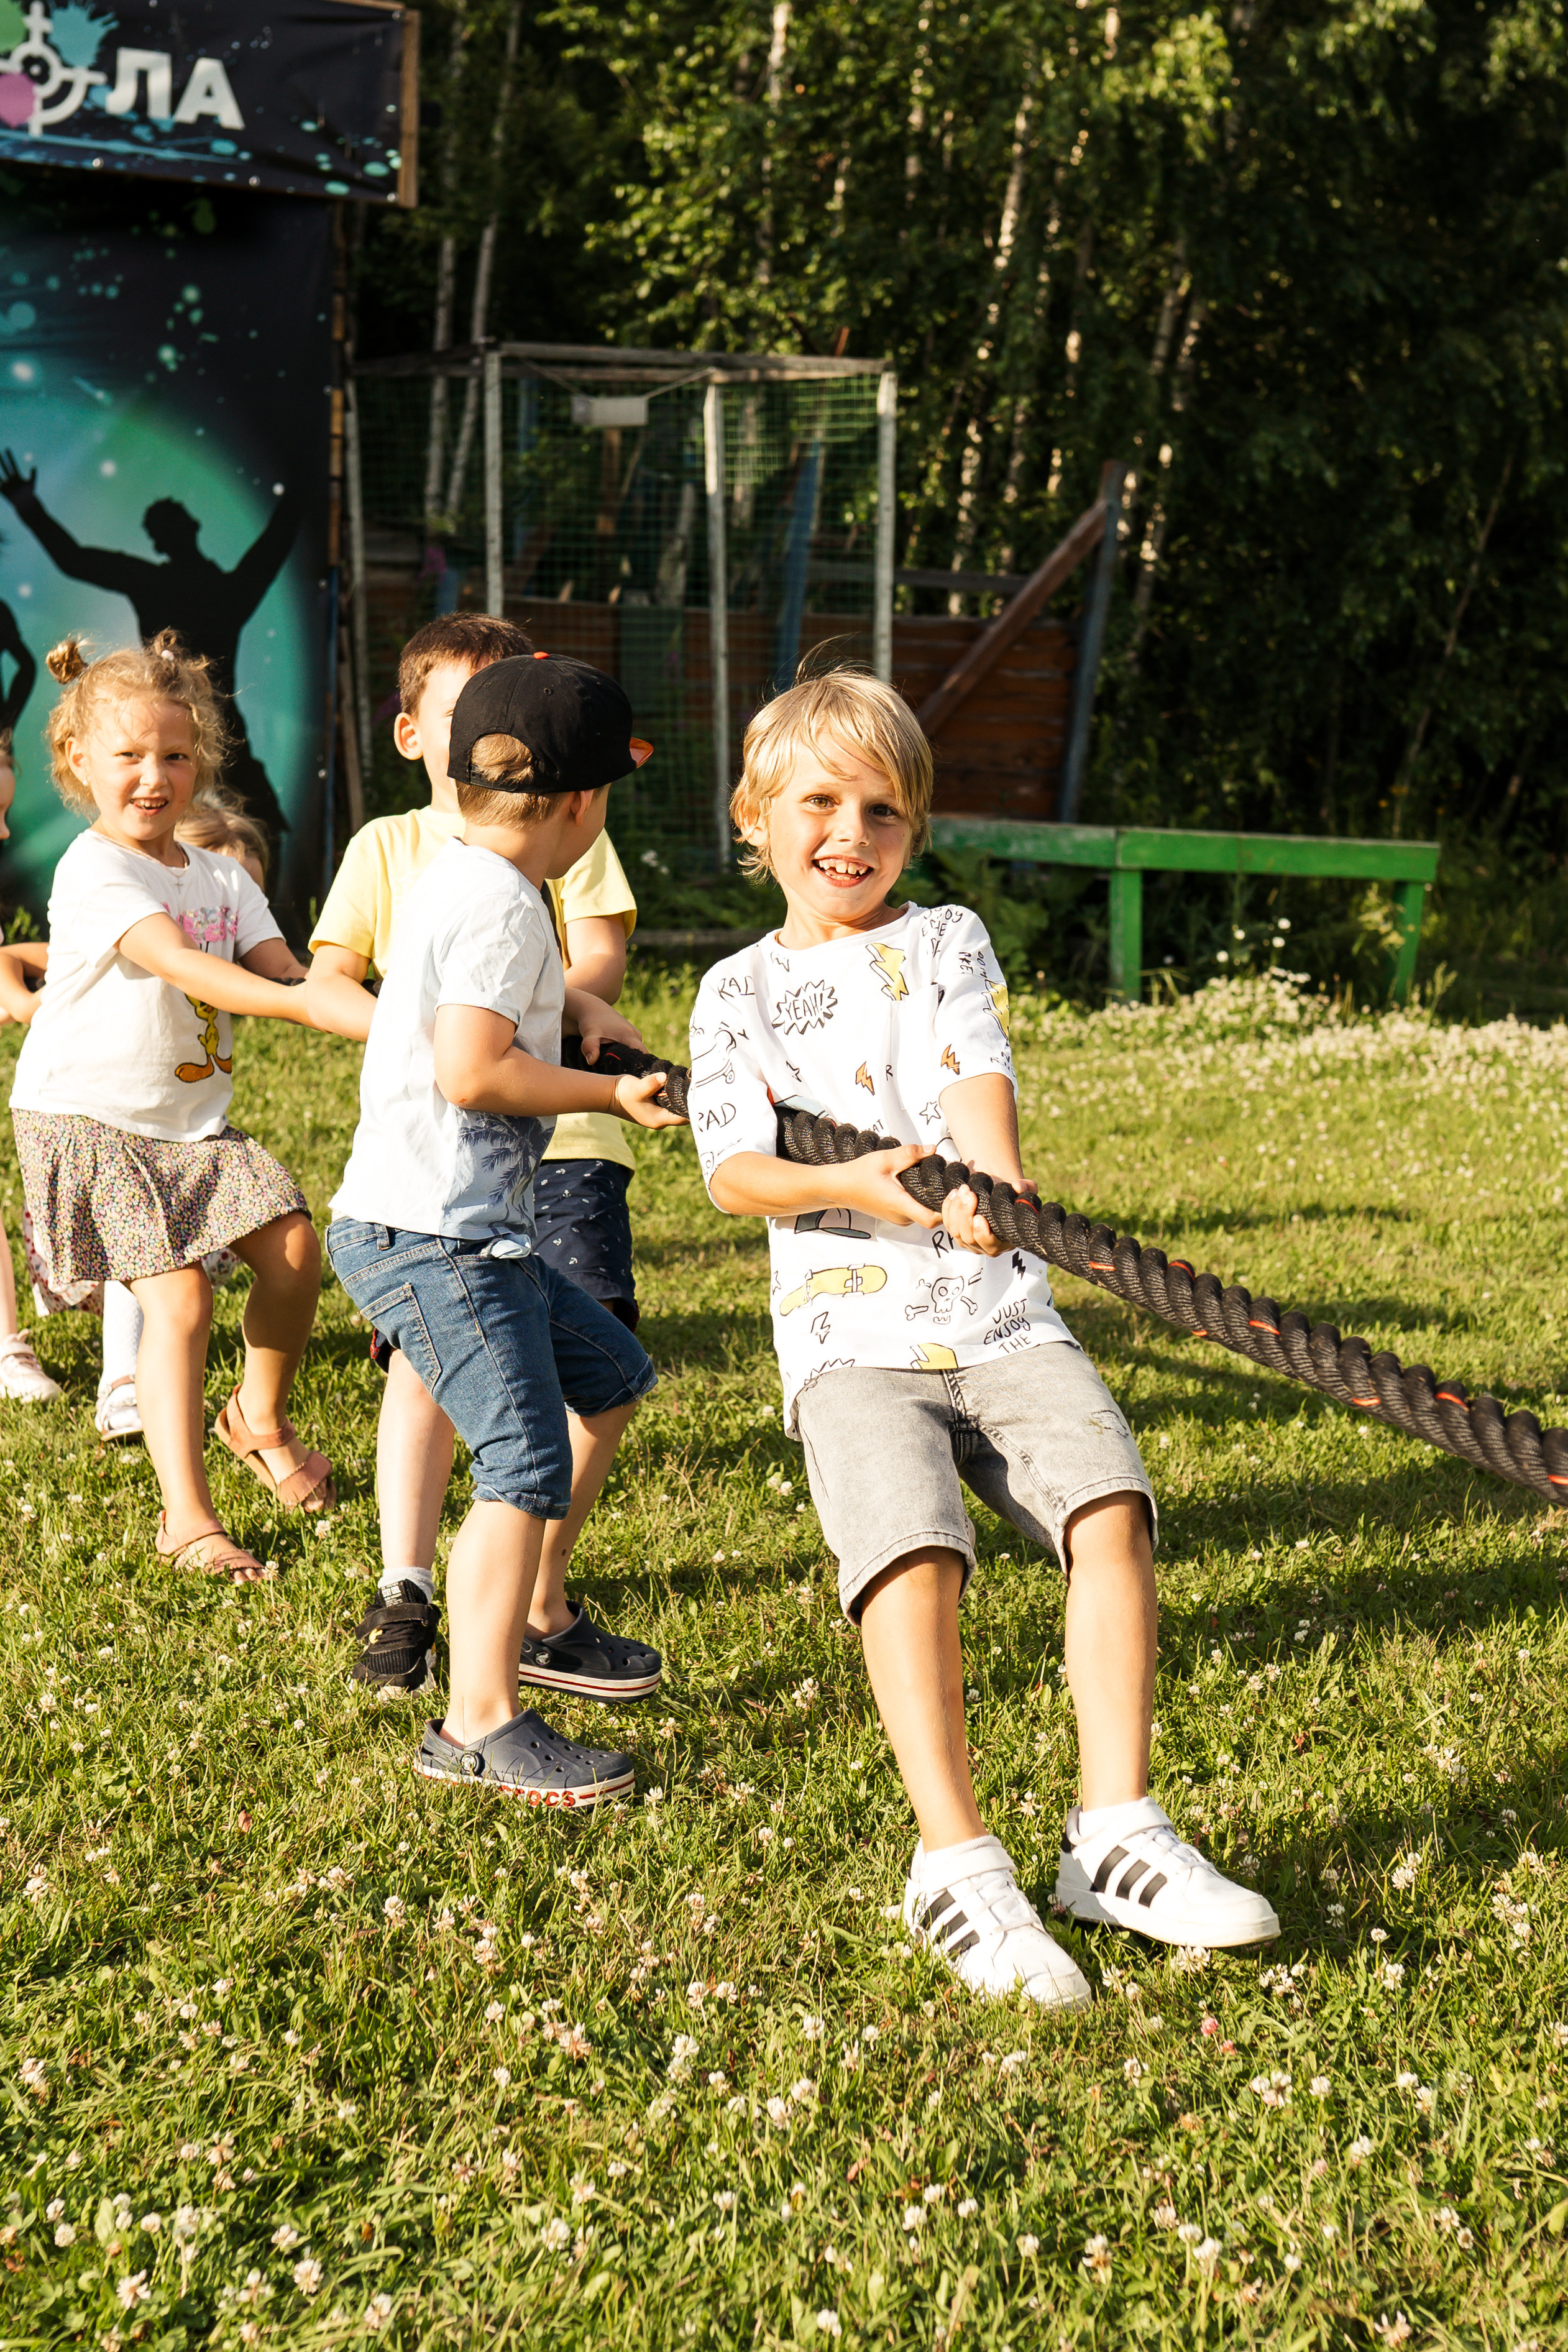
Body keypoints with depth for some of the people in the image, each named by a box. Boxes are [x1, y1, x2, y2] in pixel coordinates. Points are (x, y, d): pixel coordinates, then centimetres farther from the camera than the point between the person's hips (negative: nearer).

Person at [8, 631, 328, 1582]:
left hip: (196, 1117, 7)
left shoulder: (222, 877, 8)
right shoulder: (92, 870, -15)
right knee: (180, 1295, -15)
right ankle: (187, 1517, -7)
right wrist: (302, 1003, -40)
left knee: (294, 1247, -7)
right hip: (90, 1119, -6)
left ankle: (261, 1418, 21)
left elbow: (282, 972, -4)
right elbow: (175, 962, -30)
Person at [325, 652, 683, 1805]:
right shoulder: (501, 902, -16)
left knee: (611, 1376, 22)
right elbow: (472, 1071, -24)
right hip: (430, 1234, -11)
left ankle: (537, 1612, 33)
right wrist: (611, 1093, -12)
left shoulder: (461, 879, 15)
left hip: (474, 1232, 11)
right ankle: (480, 1725, -13)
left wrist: (579, 1004, 20)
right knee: (529, 1461, -14)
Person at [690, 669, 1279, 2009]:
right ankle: (957, 1866, -20)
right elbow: (733, 1172, -2)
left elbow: (977, 1083, -5)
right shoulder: (739, 992, 13)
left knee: (1112, 1508, -22)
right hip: (850, 1334, -1)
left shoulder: (948, 942, 14)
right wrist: (846, 1184, -23)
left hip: (1000, 1313, 2)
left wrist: (997, 1182, -28)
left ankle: (1114, 1835, -15)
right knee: (912, 1555, -26)